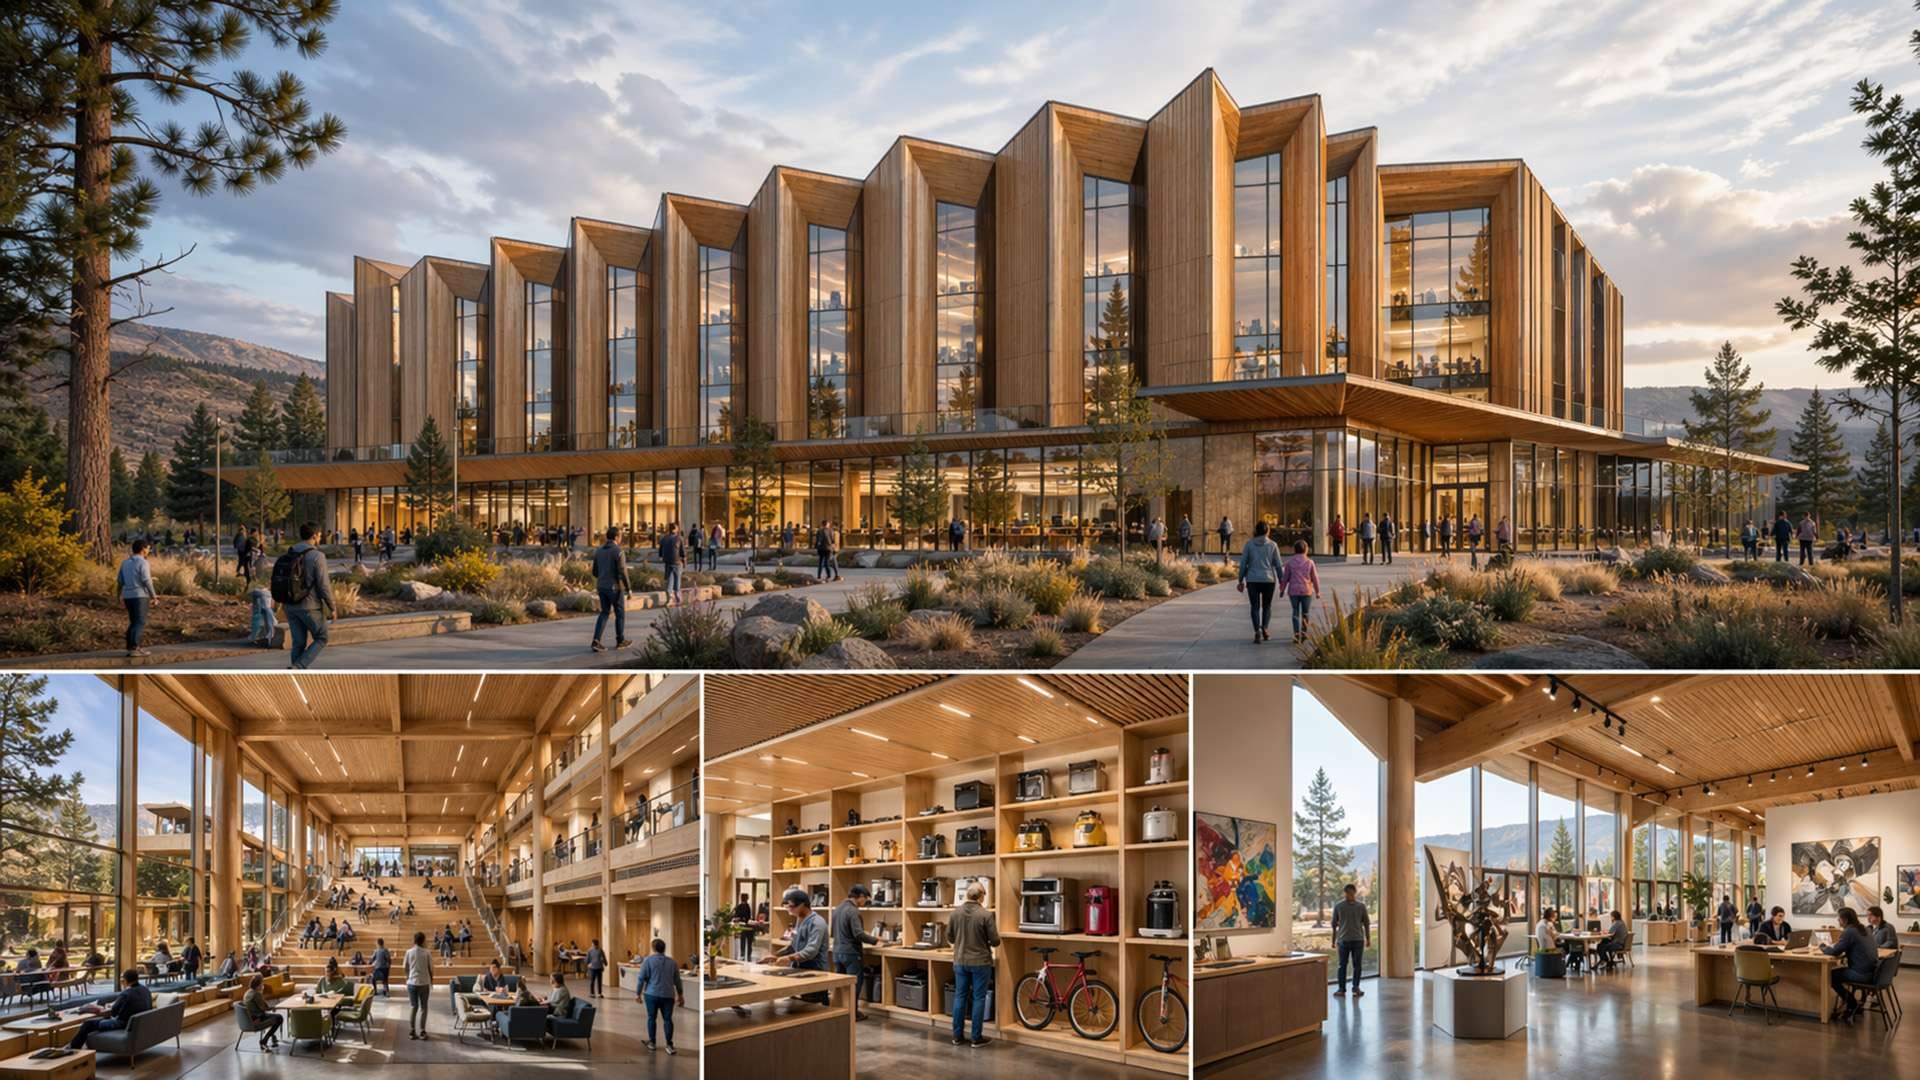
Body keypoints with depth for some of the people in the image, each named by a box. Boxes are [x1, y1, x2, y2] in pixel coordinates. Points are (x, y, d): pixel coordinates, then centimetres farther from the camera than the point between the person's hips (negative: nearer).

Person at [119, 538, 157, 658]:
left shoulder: (125, 563, 11)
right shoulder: (143, 563, -12)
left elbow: (121, 581, 14)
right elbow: (147, 581, -17)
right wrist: (154, 596, -11)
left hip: (128, 596, 8)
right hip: (140, 596, -8)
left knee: (134, 623, 15)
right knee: (140, 624, -7)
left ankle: (130, 648, 14)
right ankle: (134, 649, -14)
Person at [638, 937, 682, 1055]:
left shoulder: (648, 960, -2)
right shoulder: (672, 962, 8)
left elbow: (642, 978, -5)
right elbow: (677, 981, 13)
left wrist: (639, 993, 4)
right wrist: (680, 995, 22)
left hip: (652, 994, -2)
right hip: (668, 995, 2)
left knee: (651, 1018, 12)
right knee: (667, 1019, 4)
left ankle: (652, 1043, 18)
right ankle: (669, 1045, -3)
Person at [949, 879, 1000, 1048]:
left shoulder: (956, 913, -2)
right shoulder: (986, 915, -15)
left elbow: (949, 937, 8)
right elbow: (995, 942, -11)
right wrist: (996, 932, 11)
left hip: (960, 962, 4)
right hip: (980, 963, -4)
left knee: (960, 997, 12)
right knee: (978, 999, 4)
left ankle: (957, 1036, 16)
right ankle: (976, 1038, 7)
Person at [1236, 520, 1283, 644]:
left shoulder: (1249, 544, -1)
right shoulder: (1272, 545, -1)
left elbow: (1243, 563, -1)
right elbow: (1278, 564, -1)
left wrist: (1241, 580, 6)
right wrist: (1281, 581, 7)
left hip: (1252, 580, 0)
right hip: (1268, 580, 0)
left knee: (1255, 607, 5)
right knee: (1267, 606, 17)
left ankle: (1257, 630, -13)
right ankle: (1264, 627, -2)